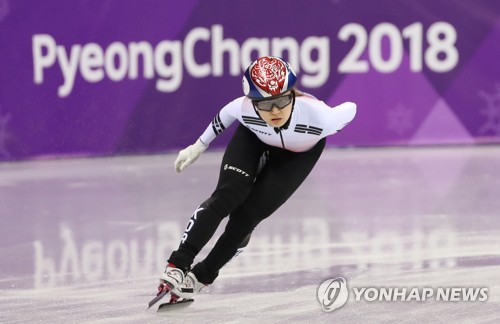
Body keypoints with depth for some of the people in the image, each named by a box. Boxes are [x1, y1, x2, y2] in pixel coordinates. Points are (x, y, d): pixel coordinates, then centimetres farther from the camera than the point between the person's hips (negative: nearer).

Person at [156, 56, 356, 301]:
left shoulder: (317, 115, -44)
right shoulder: (244, 108, -37)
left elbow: (350, 109, -22)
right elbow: (226, 114, -11)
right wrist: (199, 146, 0)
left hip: (299, 153, -1)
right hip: (254, 138, 1)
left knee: (248, 215, -11)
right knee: (228, 196, -21)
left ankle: (201, 276, 6)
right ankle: (178, 265, -15)